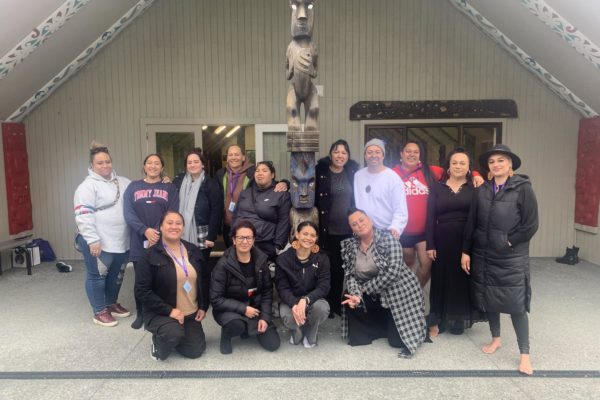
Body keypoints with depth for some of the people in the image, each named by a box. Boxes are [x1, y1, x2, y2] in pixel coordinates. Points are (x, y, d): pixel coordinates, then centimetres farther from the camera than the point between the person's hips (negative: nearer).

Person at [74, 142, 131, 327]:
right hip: (99, 242, -7)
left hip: (121, 240, 7)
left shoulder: (123, 182, 12)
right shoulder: (87, 186, -9)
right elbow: (83, 216, -15)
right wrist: (92, 240, -21)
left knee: (117, 274, 18)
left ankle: (112, 303, 36)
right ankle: (99, 311, 20)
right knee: (97, 275, 6)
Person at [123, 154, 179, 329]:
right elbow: (128, 213, 0)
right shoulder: (133, 187, 11)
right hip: (139, 241, 1)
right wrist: (145, 230, -15)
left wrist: (158, 233, -16)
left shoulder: (170, 188, 8)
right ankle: (141, 314, 24)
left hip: (163, 241, -1)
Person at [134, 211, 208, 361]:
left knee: (196, 351, 3)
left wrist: (203, 307, 2)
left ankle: (170, 335, 32)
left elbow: (204, 282, 12)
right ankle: (159, 342, 4)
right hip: (160, 313, -5)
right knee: (174, 333, -34)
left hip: (191, 313, 5)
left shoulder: (194, 251, 3)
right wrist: (169, 310, -21)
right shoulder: (150, 255, -11)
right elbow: (142, 290, -16)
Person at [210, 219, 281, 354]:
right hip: (229, 309, -4)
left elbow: (267, 291, 1)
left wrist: (265, 317, -9)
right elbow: (215, 299, -19)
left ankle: (248, 328, 22)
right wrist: (243, 309, -23)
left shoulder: (261, 260, -7)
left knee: (273, 344, -6)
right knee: (237, 324, -38)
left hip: (254, 308, 4)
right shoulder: (223, 264, -20)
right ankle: (226, 335, -1)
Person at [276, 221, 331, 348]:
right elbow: (282, 288, -10)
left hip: (313, 300, 1)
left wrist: (305, 300, -34)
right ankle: (297, 331, 6)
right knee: (287, 316, -35)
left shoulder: (322, 258, -7)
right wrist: (294, 305, -32)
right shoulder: (283, 258, -9)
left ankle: (309, 335, 1)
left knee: (321, 308, -34)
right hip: (291, 301, -1)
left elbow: (324, 287, -14)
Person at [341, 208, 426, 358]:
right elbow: (349, 275, -6)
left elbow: (392, 273, -25)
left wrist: (364, 289, -19)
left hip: (397, 291, -5)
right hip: (371, 294, 5)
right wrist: (356, 294, -27)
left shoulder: (387, 238, -18)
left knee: (397, 340, -12)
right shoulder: (349, 246, -4)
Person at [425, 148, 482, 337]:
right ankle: (436, 321, 15)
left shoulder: (475, 188, 4)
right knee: (441, 280, 6)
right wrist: (430, 244, -5)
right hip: (442, 240, 1)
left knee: (463, 279, 7)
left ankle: (459, 320, 22)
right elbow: (430, 217, 2)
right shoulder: (436, 187, 6)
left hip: (468, 241, 0)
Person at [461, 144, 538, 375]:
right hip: (483, 255, 4)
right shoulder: (482, 191, 5)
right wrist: (466, 251, 2)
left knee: (516, 303, -2)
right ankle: (496, 339, 32)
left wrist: (508, 243, -10)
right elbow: (471, 223, 5)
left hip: (512, 257, -4)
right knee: (488, 299, 13)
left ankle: (524, 354, 9)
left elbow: (531, 224, -8)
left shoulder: (523, 189, -6)